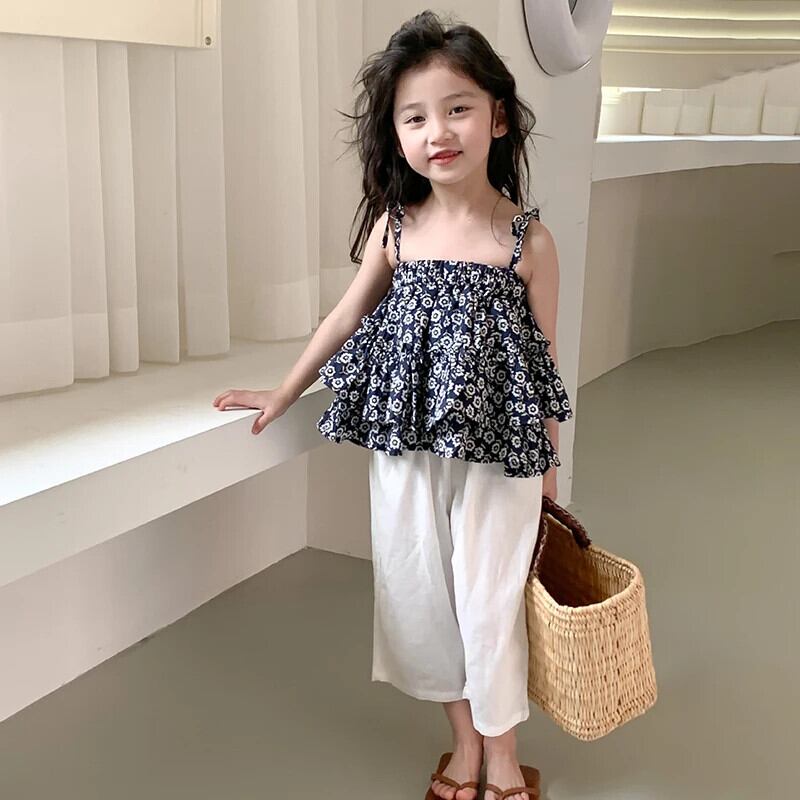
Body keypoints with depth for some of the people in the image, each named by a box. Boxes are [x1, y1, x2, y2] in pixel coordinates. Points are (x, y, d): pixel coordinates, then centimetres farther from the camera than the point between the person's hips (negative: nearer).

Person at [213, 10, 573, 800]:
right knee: (421, 591, 12)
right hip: (407, 447, 3)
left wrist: (547, 465, 4)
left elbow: (542, 356, -1)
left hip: (497, 451, -3)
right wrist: (284, 393, 17)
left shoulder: (527, 239, -8)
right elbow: (346, 317, 10)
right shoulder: (394, 225, -1)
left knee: (490, 599, 7)